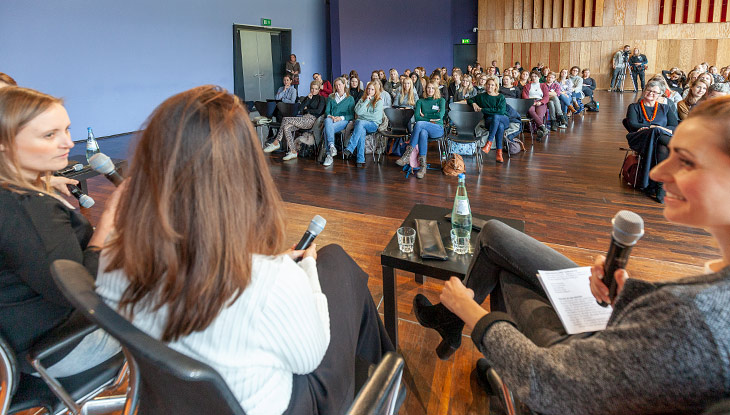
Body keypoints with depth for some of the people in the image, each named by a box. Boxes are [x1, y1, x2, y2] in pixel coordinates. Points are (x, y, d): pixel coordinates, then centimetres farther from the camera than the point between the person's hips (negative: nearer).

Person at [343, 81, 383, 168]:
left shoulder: (379, 101, 8)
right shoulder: (362, 99, 18)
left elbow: (376, 116, -6)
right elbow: (358, 111, -1)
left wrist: (362, 113, 1)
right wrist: (366, 101, -1)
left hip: (373, 125, -2)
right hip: (360, 123, 2)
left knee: (360, 123, -35)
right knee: (361, 132, -35)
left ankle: (350, 148, -41)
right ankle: (361, 159, -40)